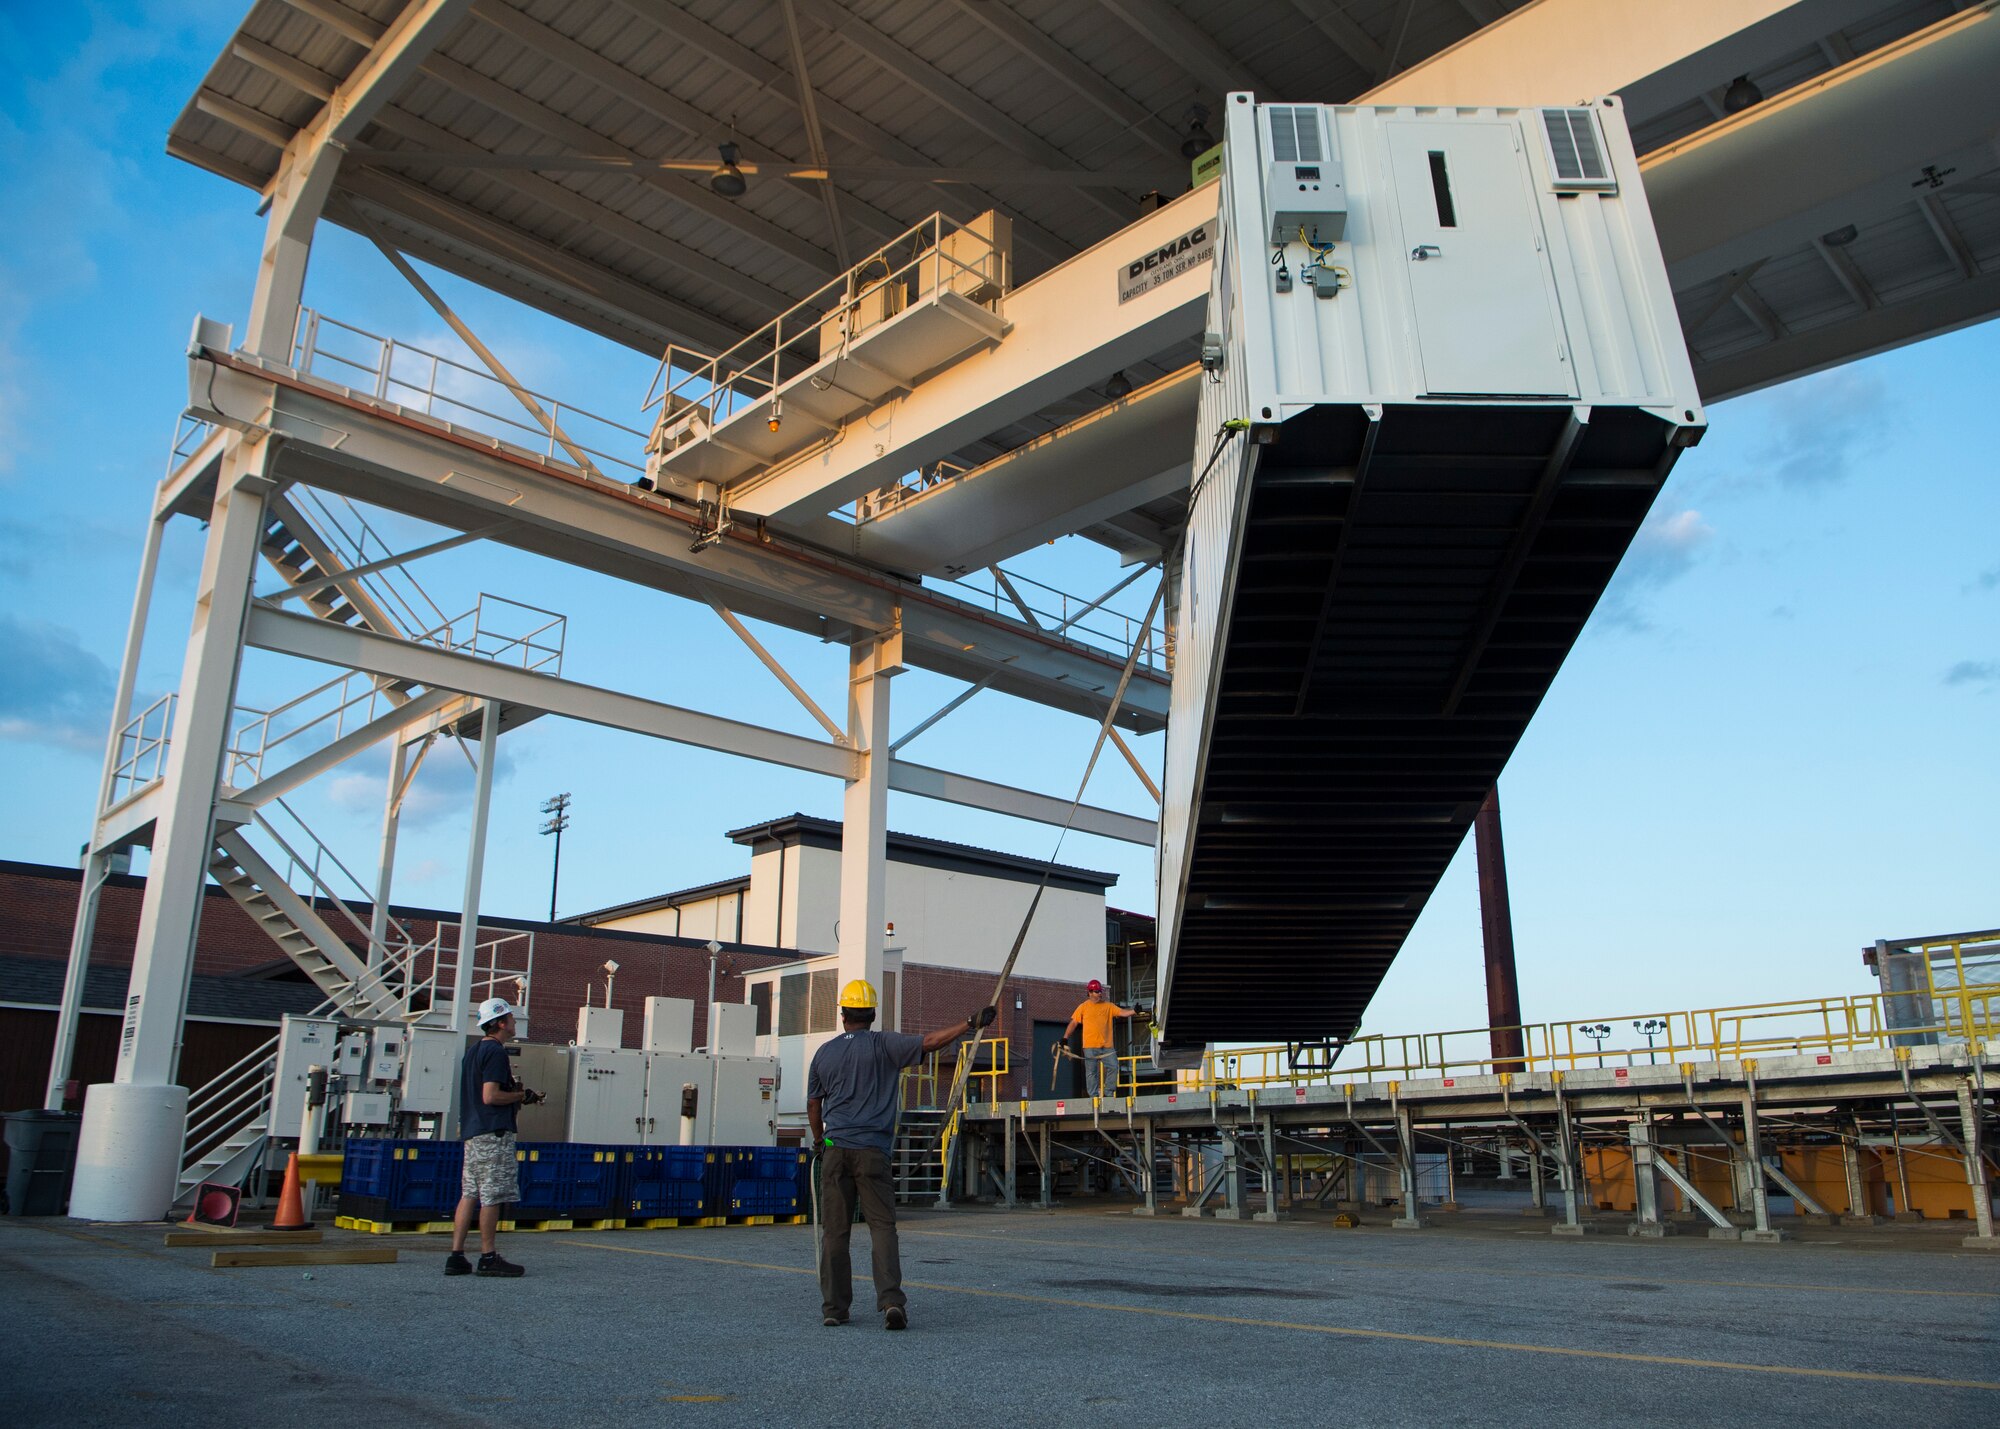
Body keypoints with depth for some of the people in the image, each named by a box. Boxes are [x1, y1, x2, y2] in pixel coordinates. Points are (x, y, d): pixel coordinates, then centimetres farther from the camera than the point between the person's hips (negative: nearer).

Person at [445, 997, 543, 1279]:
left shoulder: (473, 1050, 17)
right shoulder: (496, 1052, -13)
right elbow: (490, 1096, -21)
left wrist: (516, 1094, 18)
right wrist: (521, 1096, -7)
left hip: (472, 1132, 10)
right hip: (494, 1132, -10)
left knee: (469, 1194, 9)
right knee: (493, 1196, -4)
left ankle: (456, 1256, 9)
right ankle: (488, 1258, 0)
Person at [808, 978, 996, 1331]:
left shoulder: (824, 1053, 9)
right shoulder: (884, 1045, -1)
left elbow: (813, 1105, 16)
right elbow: (930, 1042, -10)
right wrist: (971, 1023, -4)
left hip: (834, 1149, 3)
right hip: (871, 1151, -3)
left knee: (834, 1231, 7)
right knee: (882, 1226, -1)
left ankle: (834, 1308, 11)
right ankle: (891, 1300, -14)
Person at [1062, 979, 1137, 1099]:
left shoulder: (1108, 1006, 10)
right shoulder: (1083, 1007, 4)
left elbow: (1123, 1012, 0)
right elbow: (1073, 1023, 4)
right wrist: (1065, 1038, -2)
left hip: (1107, 1045, 3)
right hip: (1090, 1046, -3)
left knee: (1113, 1067, -5)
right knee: (1092, 1071, -1)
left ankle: (1108, 1093, 8)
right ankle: (1094, 1096, 5)